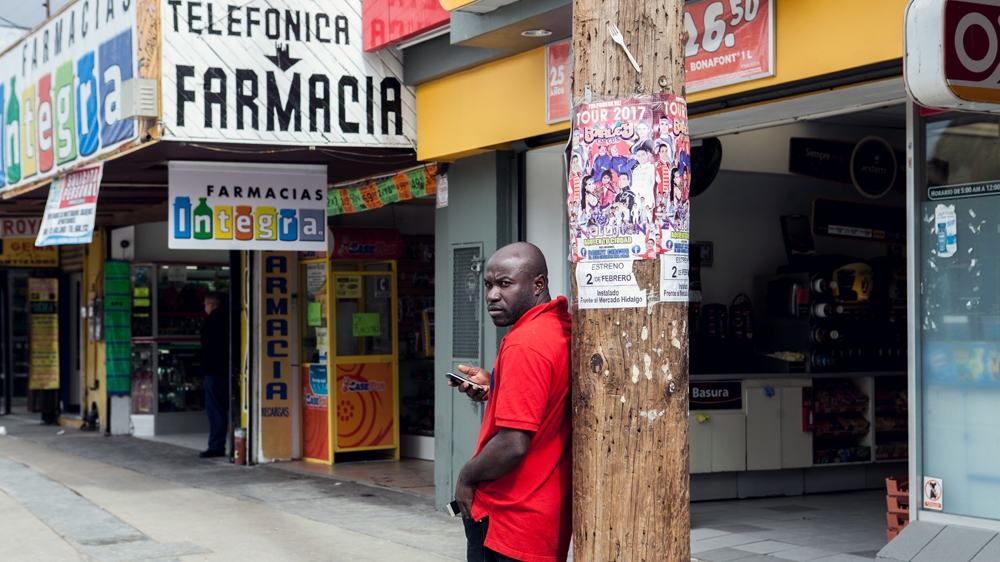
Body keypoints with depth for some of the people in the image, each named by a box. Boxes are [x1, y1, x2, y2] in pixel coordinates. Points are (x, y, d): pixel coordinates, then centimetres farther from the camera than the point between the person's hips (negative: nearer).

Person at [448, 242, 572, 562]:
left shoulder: (523, 345, -22)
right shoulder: (564, 329, 6)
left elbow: (513, 446, -26)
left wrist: (467, 478, -9)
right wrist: (492, 388, 9)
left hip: (509, 521, -9)